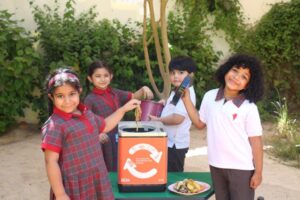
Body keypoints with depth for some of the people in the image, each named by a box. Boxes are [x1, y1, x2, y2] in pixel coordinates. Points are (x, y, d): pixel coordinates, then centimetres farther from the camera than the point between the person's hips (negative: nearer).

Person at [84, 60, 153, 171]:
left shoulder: (115, 93, 8)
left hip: (118, 140, 5)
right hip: (102, 143, -5)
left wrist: (144, 89, -8)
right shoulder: (90, 99, -8)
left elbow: (134, 97, 12)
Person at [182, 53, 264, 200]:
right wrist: (186, 99, 4)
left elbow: (256, 141, -9)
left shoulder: (249, 108, -14)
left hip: (241, 168, -5)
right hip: (216, 165, 5)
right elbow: (200, 123, 11)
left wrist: (258, 172, -8)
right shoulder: (210, 97, -1)